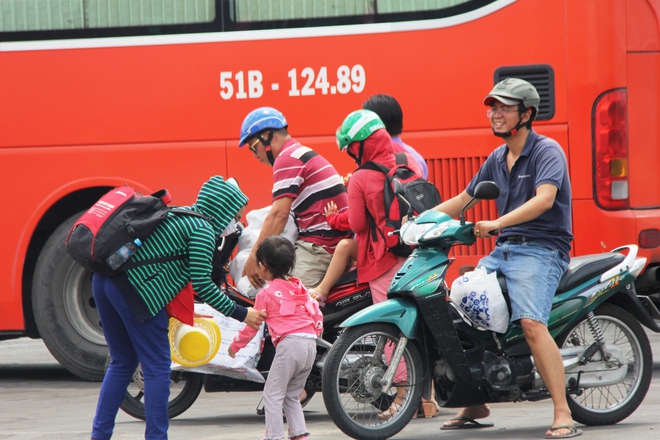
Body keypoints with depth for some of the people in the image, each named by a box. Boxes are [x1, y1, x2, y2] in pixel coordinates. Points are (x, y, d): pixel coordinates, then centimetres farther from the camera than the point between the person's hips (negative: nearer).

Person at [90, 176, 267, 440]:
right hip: (136, 291, -9)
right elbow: (201, 284, -10)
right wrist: (239, 314, -3)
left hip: (105, 280, 9)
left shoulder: (177, 215, 23)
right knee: (157, 368, 1)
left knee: (122, 362, 19)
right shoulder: (202, 230, -4)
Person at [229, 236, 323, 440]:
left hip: (289, 343, -7)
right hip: (311, 343, 7)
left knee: (273, 394, 0)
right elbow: (317, 315, 18)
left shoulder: (266, 293, 2)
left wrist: (235, 346, 20)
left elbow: (252, 326, 7)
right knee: (291, 395, 18)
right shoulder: (300, 288, 19)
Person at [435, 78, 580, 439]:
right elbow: (463, 200, 24)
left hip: (541, 250, -8)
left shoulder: (547, 151, -8)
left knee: (531, 322, -28)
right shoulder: (497, 159, 17)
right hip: (503, 250, 8)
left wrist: (498, 223, -34)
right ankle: (475, 405, 19)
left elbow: (544, 198, -25)